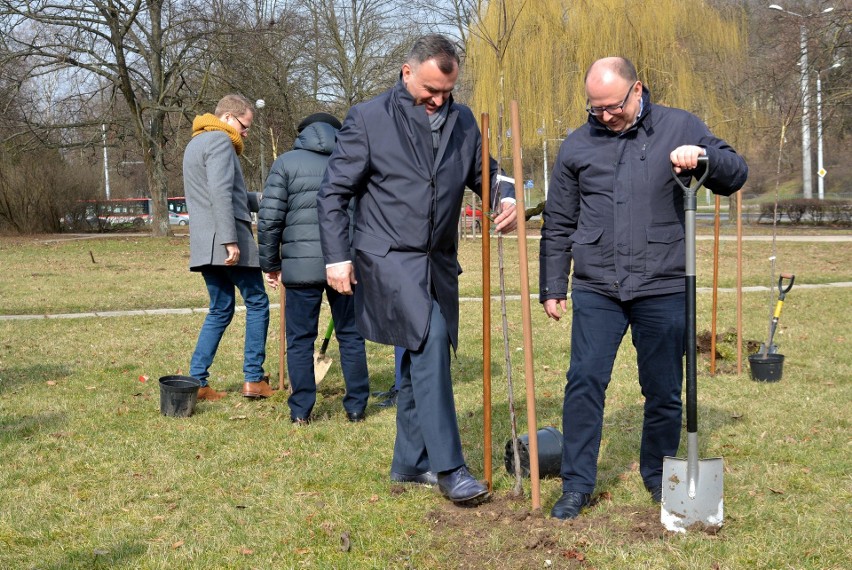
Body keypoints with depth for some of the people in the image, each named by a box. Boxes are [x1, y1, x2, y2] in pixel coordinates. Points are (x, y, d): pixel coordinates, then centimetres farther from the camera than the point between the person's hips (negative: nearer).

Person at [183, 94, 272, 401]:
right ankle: (254, 379, 4)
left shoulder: (195, 143, 23)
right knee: (257, 303, 2)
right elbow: (221, 194, -21)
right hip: (224, 242, -9)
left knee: (220, 310, 14)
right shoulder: (220, 141, -9)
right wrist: (230, 240, -24)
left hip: (203, 244, 9)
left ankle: (196, 381, 9)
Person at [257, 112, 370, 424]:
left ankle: (301, 410, 10)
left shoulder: (286, 163, 4)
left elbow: (269, 219, -2)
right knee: (351, 336, 11)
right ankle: (356, 407, 15)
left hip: (301, 266, -2)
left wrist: (271, 263, 8)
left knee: (300, 340, 7)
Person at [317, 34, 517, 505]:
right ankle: (448, 467, -12)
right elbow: (334, 192, -2)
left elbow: (486, 175, 18)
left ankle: (410, 462, 24)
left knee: (421, 356, 11)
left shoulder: (462, 122, 9)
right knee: (430, 344, -20)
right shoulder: (368, 119, -4)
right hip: (388, 258, -6)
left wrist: (507, 200, -6)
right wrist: (337, 256, -8)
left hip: (438, 263, 6)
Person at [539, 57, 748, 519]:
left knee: (664, 391, 9)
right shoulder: (576, 146, 7)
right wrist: (552, 286, 10)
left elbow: (735, 175, 2)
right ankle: (576, 484, 8)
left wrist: (704, 157, -19)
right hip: (595, 290, 1)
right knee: (584, 383, -4)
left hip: (663, 289, 0)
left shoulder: (680, 128, 3)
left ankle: (659, 477, 28)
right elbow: (558, 225, 12)